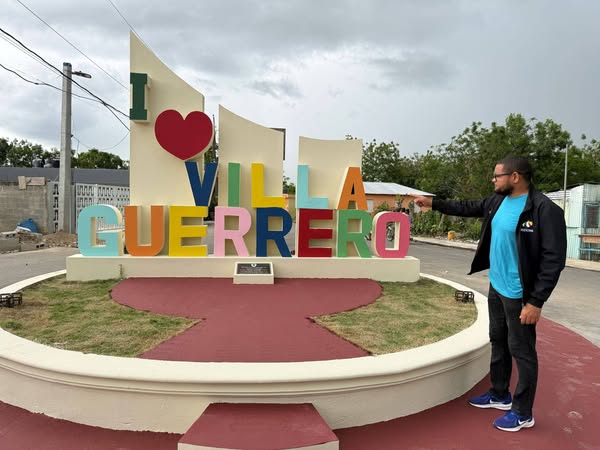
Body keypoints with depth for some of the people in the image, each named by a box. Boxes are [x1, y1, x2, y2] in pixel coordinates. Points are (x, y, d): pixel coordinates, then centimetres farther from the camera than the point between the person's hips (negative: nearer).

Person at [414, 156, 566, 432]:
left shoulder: (545, 210, -20)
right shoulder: (497, 201, 3)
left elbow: (554, 259, -21)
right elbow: (468, 208, 21)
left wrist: (536, 301, -22)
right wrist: (433, 203, 21)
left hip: (519, 294, -8)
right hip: (496, 288, 8)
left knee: (522, 351, 5)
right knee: (498, 342, 20)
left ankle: (523, 412, 23)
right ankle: (499, 395, 39)